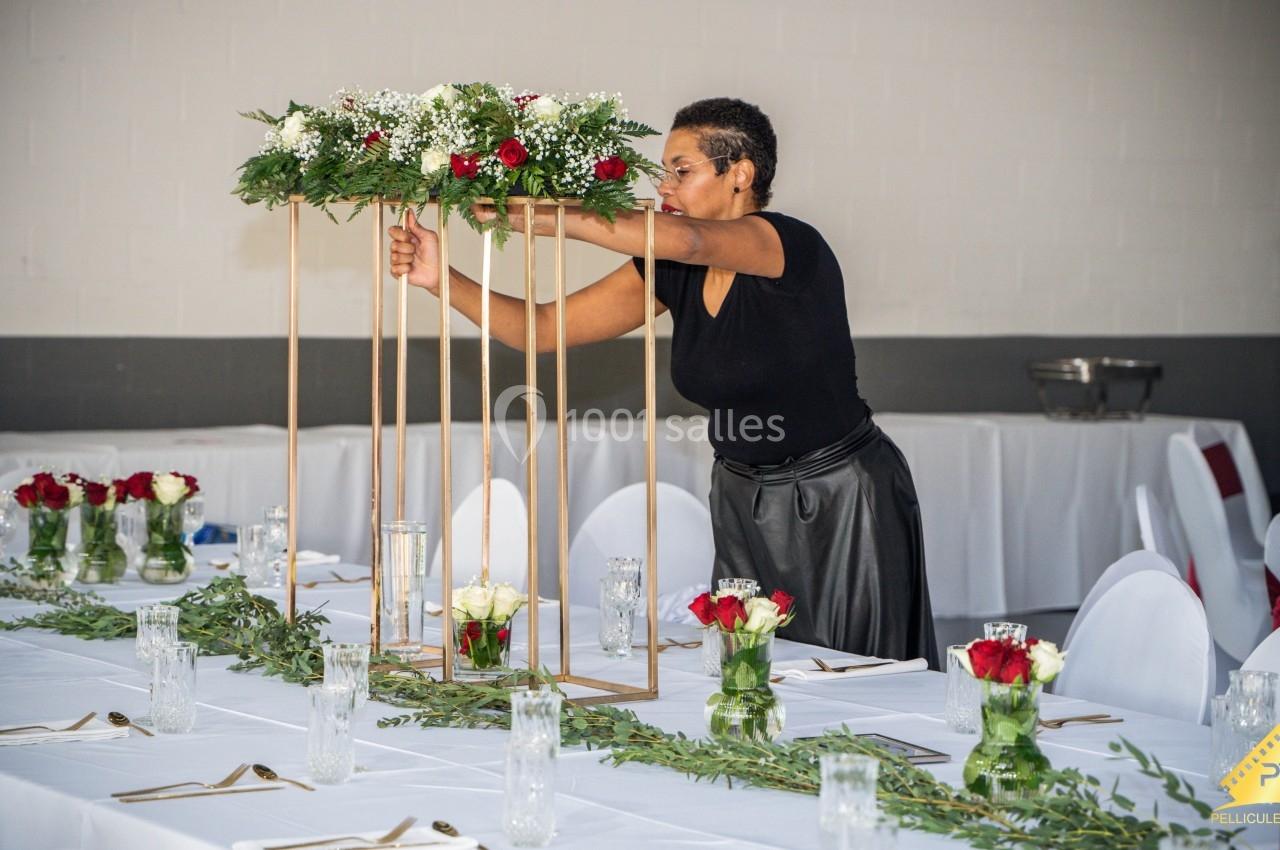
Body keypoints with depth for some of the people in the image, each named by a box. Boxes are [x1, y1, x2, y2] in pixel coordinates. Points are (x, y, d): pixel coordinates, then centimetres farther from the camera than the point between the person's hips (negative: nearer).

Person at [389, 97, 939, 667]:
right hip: (743, 500, 6)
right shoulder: (673, 274, 0)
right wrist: (442, 278, -17)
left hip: (840, 500, -6)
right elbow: (540, 330, -3)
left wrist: (535, 218, -45)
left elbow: (686, 238, -39)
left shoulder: (793, 247, -19)